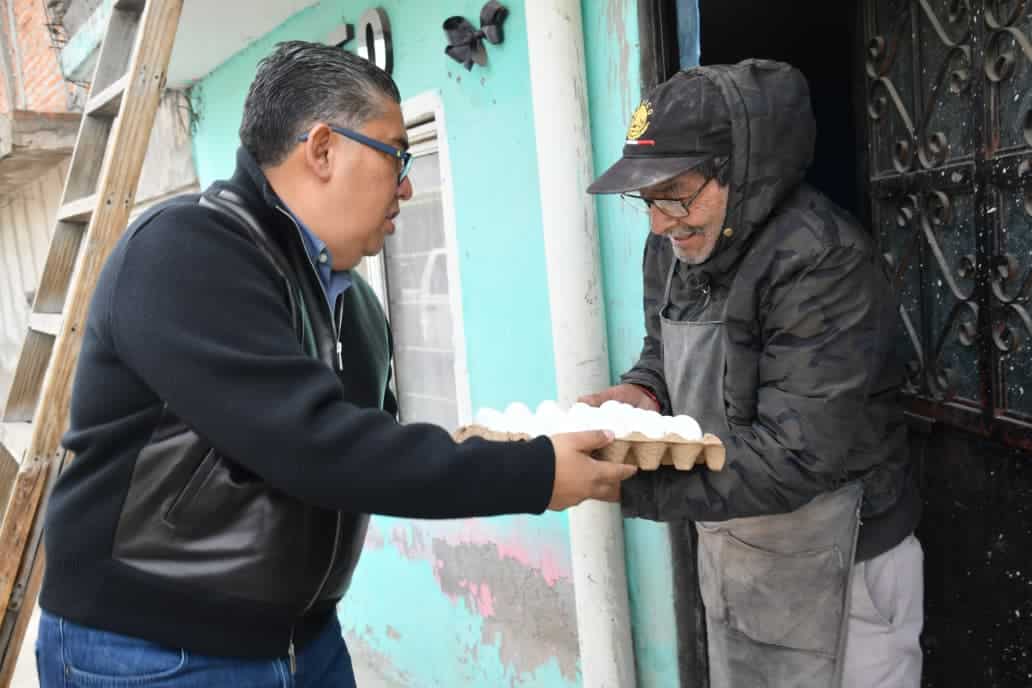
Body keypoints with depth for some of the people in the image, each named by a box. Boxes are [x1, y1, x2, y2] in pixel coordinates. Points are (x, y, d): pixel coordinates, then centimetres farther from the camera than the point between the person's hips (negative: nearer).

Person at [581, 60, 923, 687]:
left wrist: (625, 480, -34)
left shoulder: (824, 264, -26)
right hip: (726, 549, 7)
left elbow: (793, 457, -30)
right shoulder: (674, 247, -1)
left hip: (836, 567, -7)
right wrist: (644, 392, -11)